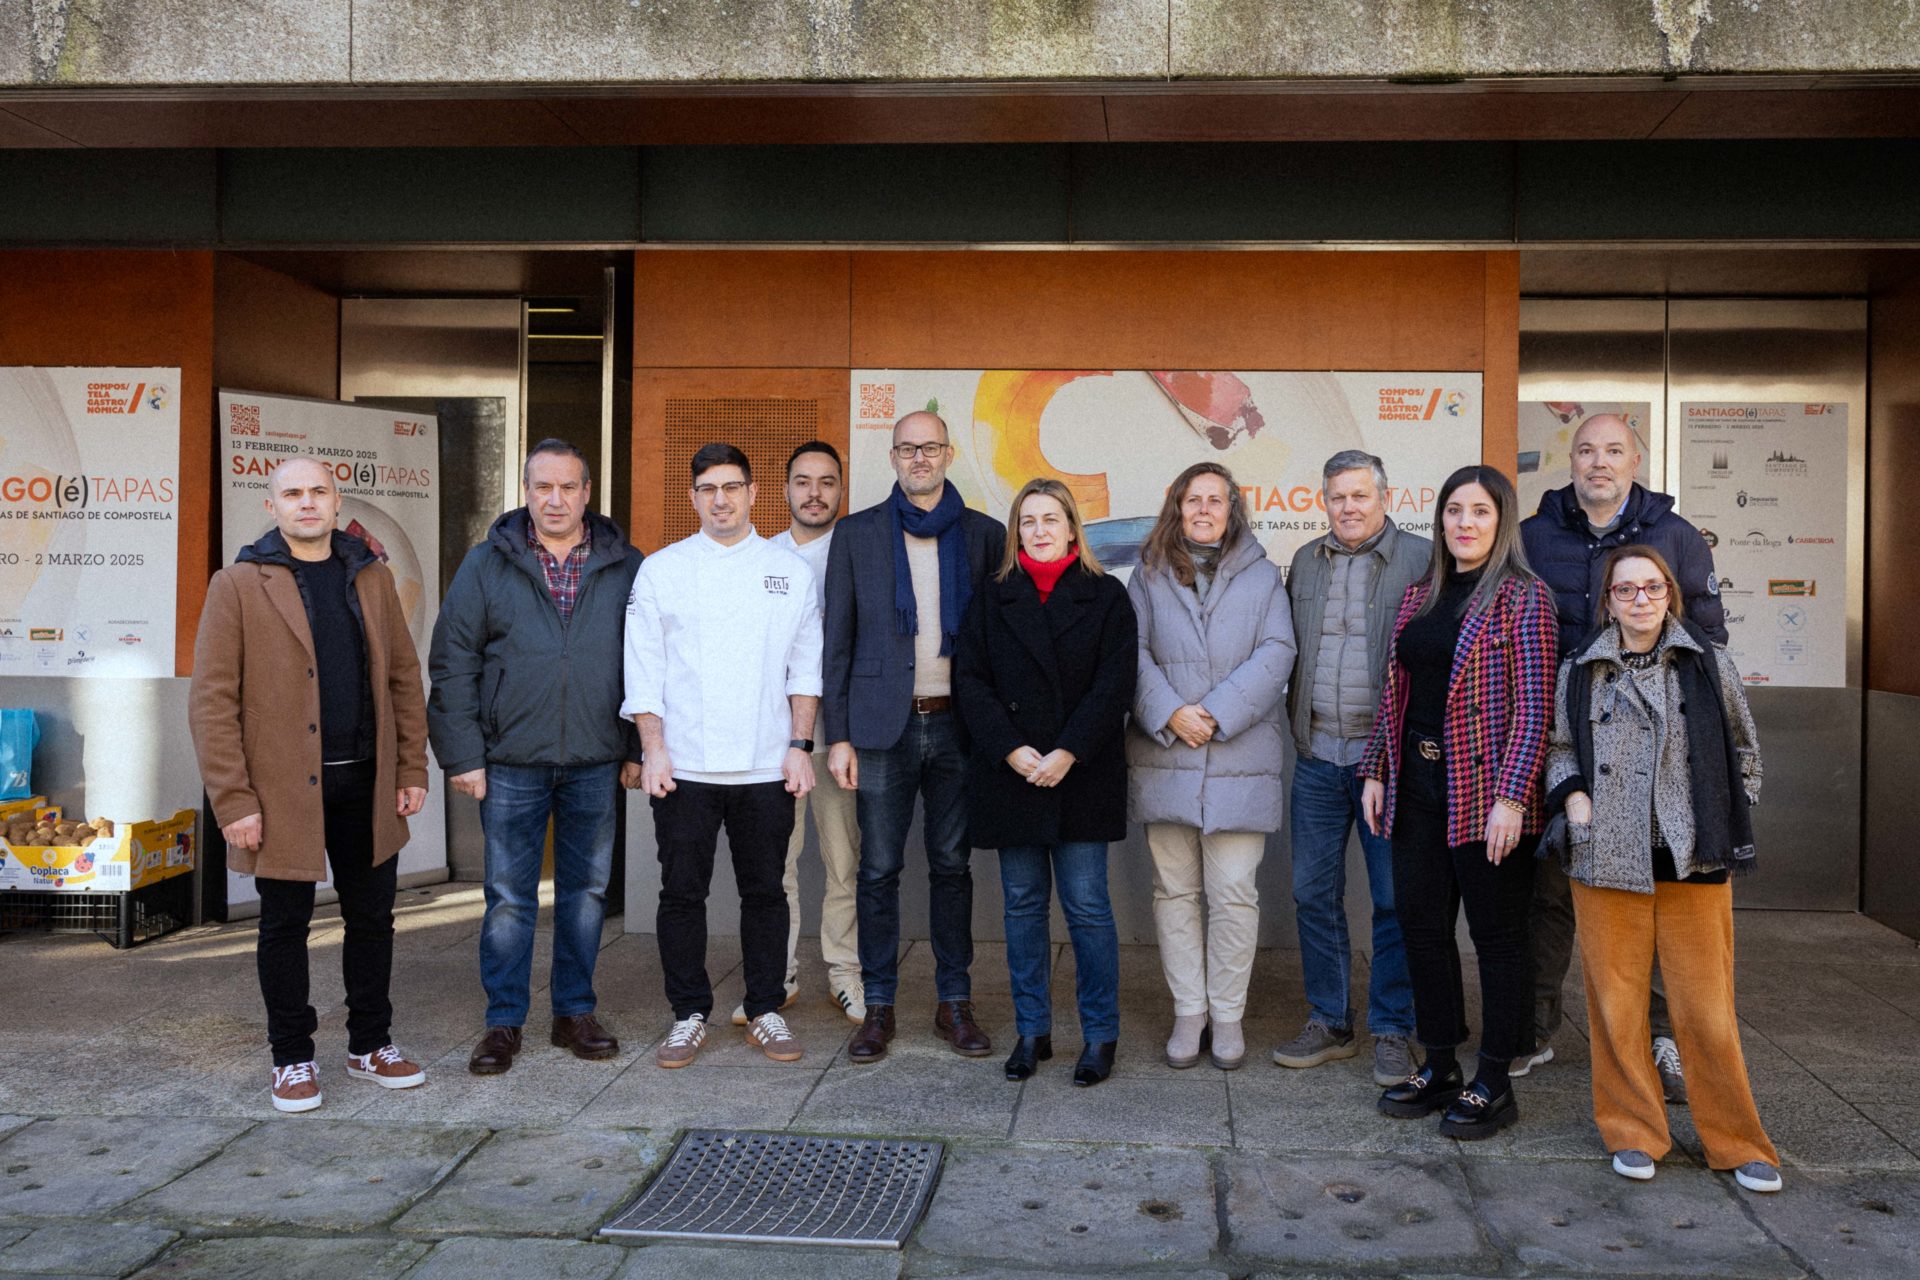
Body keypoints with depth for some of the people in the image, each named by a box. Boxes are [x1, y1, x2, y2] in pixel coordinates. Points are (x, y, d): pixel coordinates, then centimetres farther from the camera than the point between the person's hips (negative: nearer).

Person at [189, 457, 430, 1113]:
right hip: (283, 789, -3)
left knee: (372, 917, 12)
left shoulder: (372, 577, 9)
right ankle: (293, 1059, 23)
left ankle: (370, 1045, 28)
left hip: (365, 785, 4)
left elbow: (404, 677, 11)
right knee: (285, 926, 8)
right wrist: (233, 801, -13)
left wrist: (412, 767, 4)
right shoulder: (238, 585, -4)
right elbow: (212, 700, -7)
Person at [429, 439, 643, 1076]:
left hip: (595, 762, 1)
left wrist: (638, 749, 2)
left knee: (586, 890, 10)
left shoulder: (625, 567, 4)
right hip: (511, 762, -1)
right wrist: (462, 754, -5)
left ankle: (575, 1012, 23)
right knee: (508, 897, 4)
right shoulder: (487, 563, 2)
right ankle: (504, 1022, 16)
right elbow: (453, 662, 1)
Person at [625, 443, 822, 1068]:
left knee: (764, 891, 7)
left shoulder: (790, 571, 7)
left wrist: (800, 745, 0)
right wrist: (653, 749, -5)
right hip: (684, 765, 0)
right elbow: (644, 671, 3)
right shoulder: (660, 570, 4)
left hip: (766, 767, 1)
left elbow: (806, 669, 8)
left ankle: (766, 1011, 20)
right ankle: (689, 1015, 18)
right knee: (682, 892, 4)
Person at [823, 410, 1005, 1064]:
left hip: (958, 723, 1)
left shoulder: (986, 535, 7)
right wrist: (838, 735, -2)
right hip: (883, 724, -1)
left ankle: (954, 1002, 18)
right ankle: (878, 1006, 14)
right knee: (879, 870, 3)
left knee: (952, 864, 8)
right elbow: (838, 640, 4)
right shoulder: (856, 534, 5)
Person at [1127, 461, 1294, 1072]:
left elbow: (1275, 655, -3)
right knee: (1174, 889, 6)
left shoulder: (1262, 576, 8)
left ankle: (1227, 1014, 11)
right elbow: (1133, 653, 2)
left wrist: (1217, 714, -12)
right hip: (1164, 758, 2)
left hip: (1239, 758, -1)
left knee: (1234, 891, -2)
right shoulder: (1150, 574, 11)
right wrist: (1170, 714, -12)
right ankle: (1188, 1011, 17)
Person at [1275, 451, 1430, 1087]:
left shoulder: (1422, 559, -3)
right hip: (1317, 756, 5)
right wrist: (1295, 732, 12)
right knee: (1313, 893, 9)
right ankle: (1329, 1022, 23)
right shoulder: (1306, 562, 12)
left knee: (1394, 899, 3)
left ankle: (1392, 1032, 16)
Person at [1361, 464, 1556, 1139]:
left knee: (1496, 933, 3)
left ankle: (1494, 1084, 14)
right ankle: (1440, 1069, 23)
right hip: (1417, 783, 7)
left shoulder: (1522, 597, -6)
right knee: (1422, 925, 10)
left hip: (1484, 789, -6)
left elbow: (1531, 705, -12)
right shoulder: (1420, 596, 14)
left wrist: (1511, 795, -18)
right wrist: (1376, 770, 12)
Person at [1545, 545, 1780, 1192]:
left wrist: (1727, 821, 7)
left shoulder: (1708, 664, 7)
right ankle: (1634, 1132, 20)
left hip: (1693, 862, 0)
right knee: (1617, 1005, 5)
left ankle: (1736, 1140, 17)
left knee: (1706, 1008, 1)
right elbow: (1559, 746, 16)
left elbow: (1744, 750, 15)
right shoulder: (1581, 671, 7)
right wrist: (1573, 795, -1)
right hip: (1607, 862, 1)